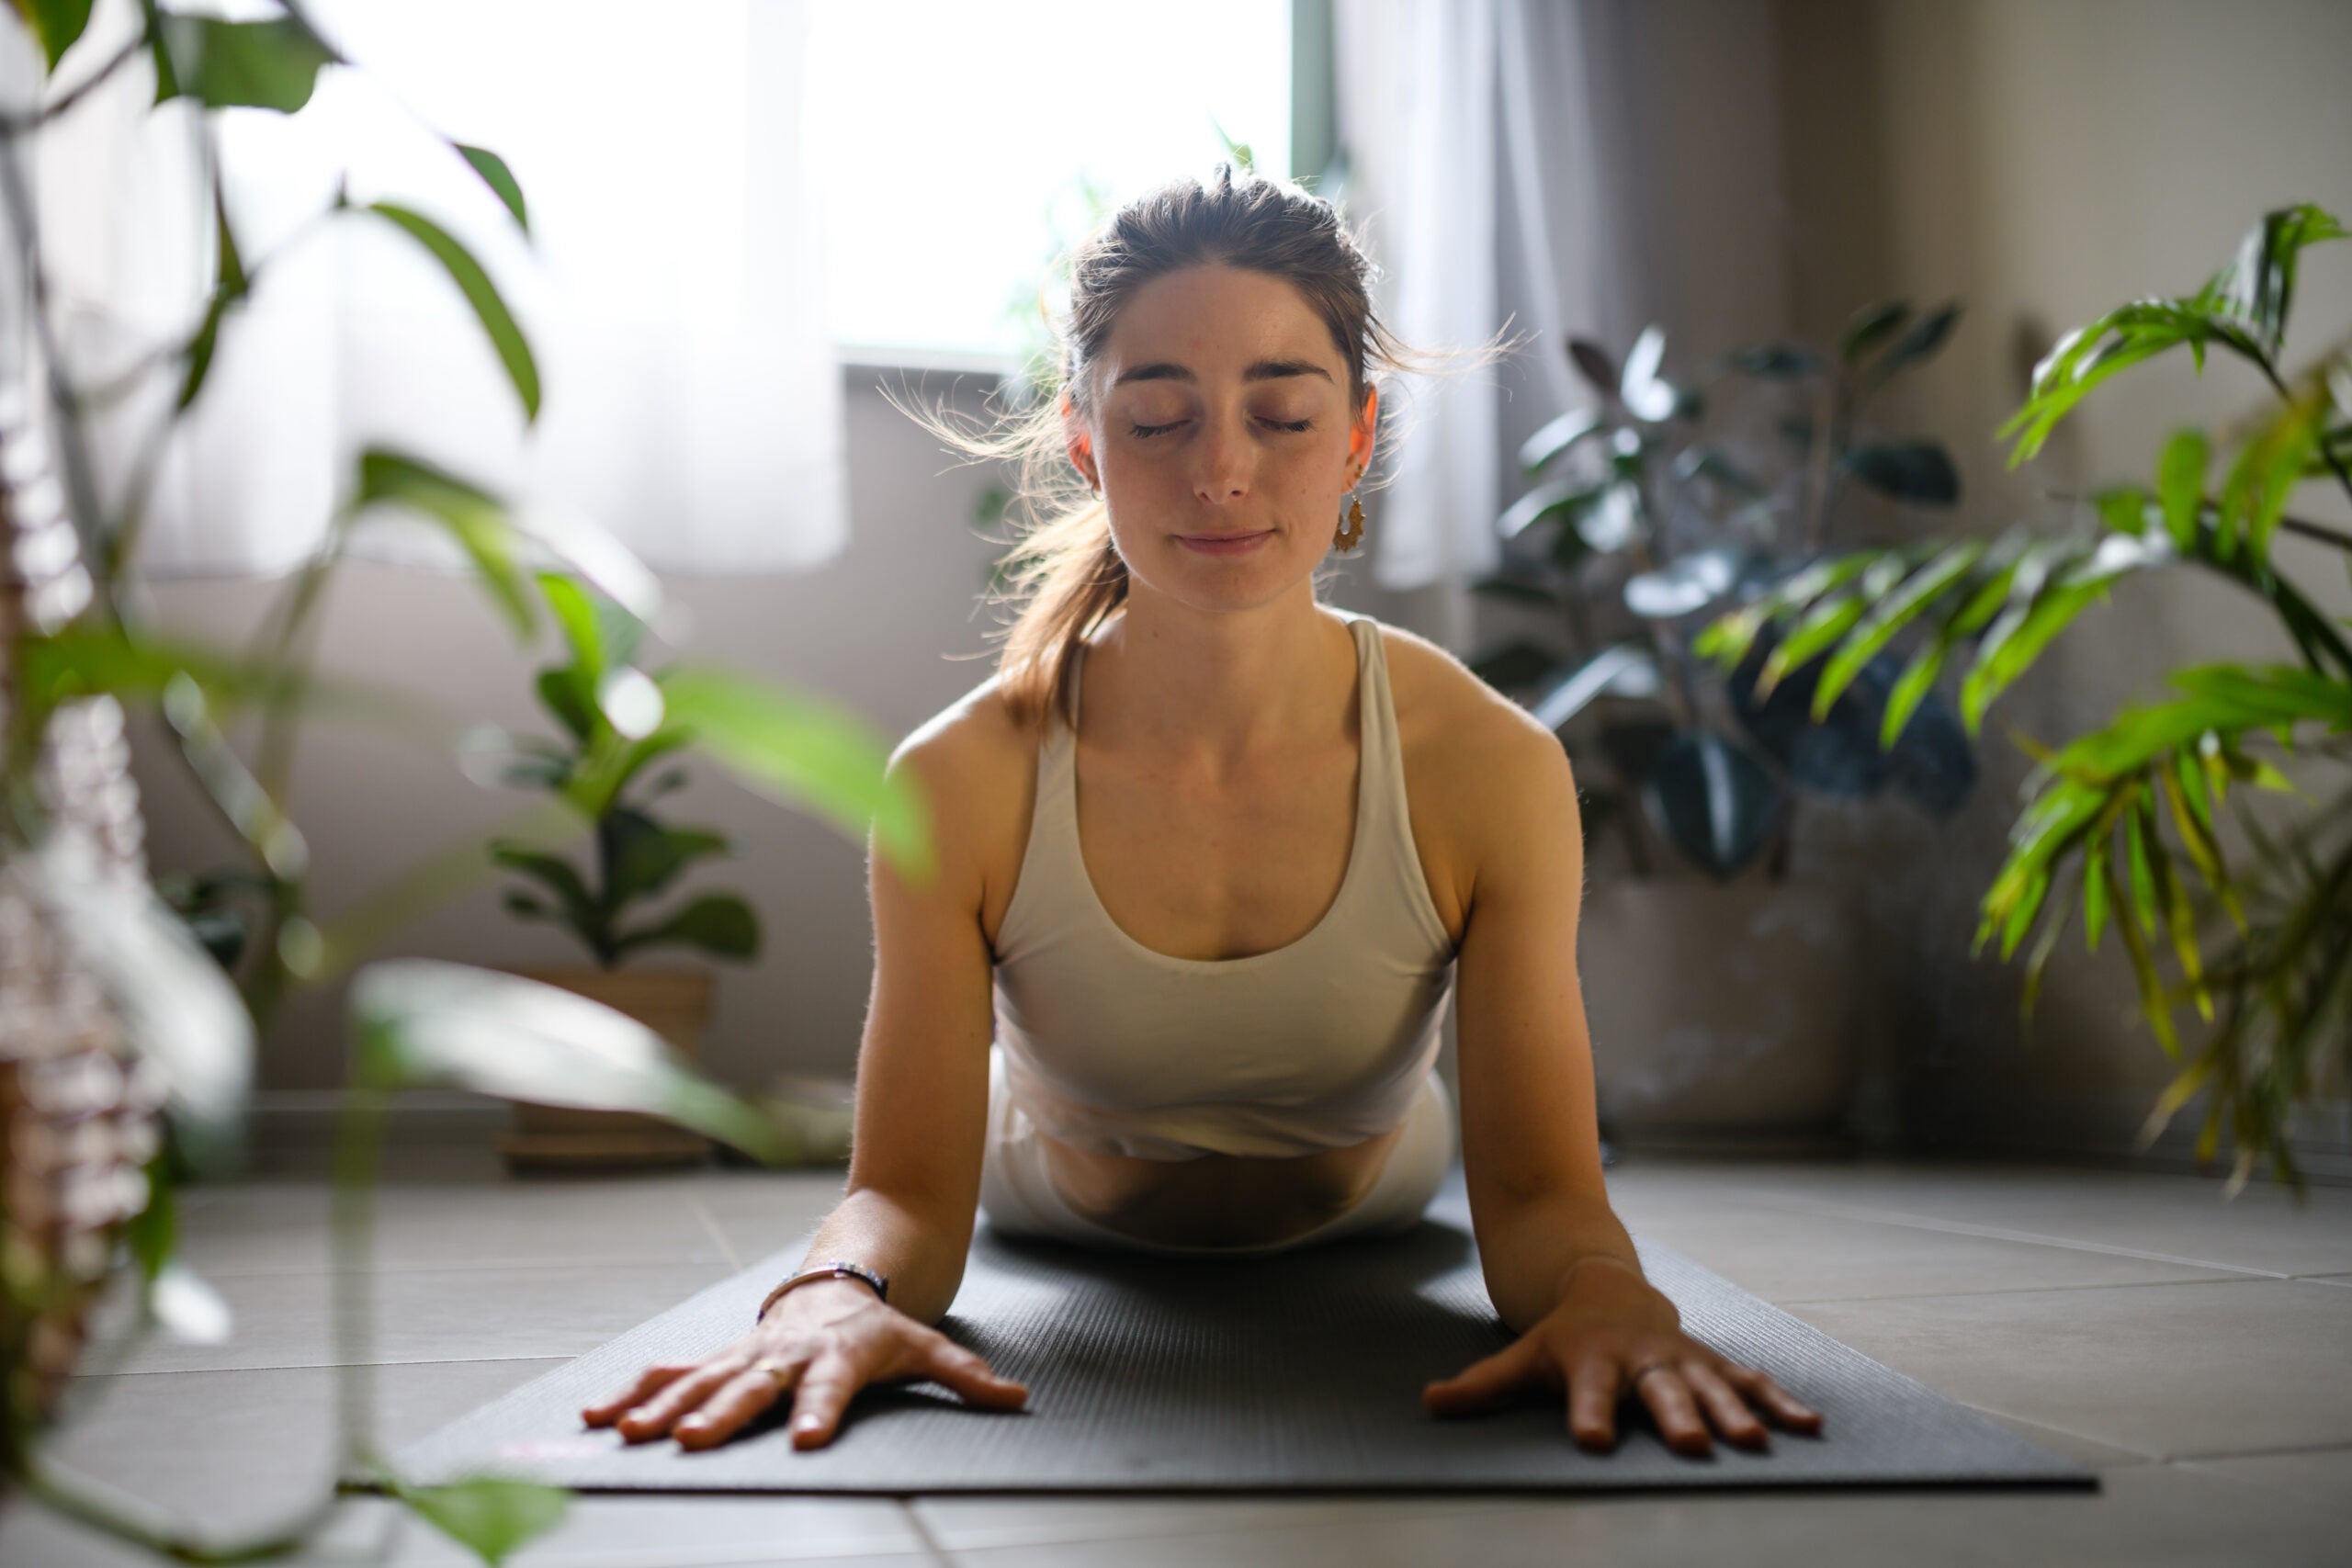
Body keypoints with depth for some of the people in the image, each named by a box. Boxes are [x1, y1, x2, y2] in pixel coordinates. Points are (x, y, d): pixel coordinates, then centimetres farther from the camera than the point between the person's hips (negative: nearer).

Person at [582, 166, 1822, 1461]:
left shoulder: (1491, 768, -28)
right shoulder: (961, 783, -29)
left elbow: (1537, 1193, -28)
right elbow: (907, 1190, -29)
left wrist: (1601, 1296, -53)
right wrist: (838, 1290, -54)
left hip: (1368, 1247, 2)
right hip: (1057, 1248, -2)